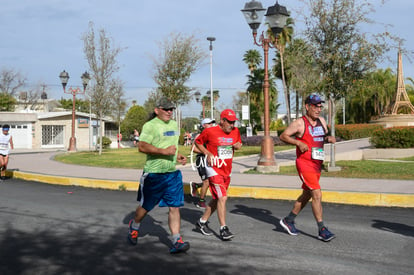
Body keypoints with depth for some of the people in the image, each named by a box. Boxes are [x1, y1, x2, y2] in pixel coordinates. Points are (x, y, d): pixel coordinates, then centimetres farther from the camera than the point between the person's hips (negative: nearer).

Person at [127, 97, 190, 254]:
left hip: (173, 172, 6)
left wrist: (178, 156, 12)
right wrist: (164, 151, -25)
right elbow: (142, 146, -21)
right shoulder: (150, 125, -11)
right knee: (146, 206, 10)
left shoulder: (174, 124, 14)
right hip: (154, 173, -6)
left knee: (174, 207, -2)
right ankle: (134, 226, 39)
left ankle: (176, 241, -1)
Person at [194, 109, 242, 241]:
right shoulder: (210, 131, -11)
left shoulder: (235, 131, 4)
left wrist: (238, 145, -4)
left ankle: (202, 222, 31)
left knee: (217, 199, 14)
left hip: (227, 171, 7)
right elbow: (197, 142, 3)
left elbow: (239, 144, 21)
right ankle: (223, 229, -10)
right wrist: (207, 153, -12)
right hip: (214, 169, -7)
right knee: (222, 197, -16)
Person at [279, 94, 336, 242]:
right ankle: (322, 230, -10)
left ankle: (288, 220, 32)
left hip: (317, 165, 8)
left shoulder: (322, 121, 11)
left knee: (307, 195, 16)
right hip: (304, 164, -8)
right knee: (317, 195, -15)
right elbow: (283, 136, -6)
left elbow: (324, 137, 25)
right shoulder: (300, 123, -10)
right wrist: (298, 142, -19)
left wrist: (329, 138, 2)